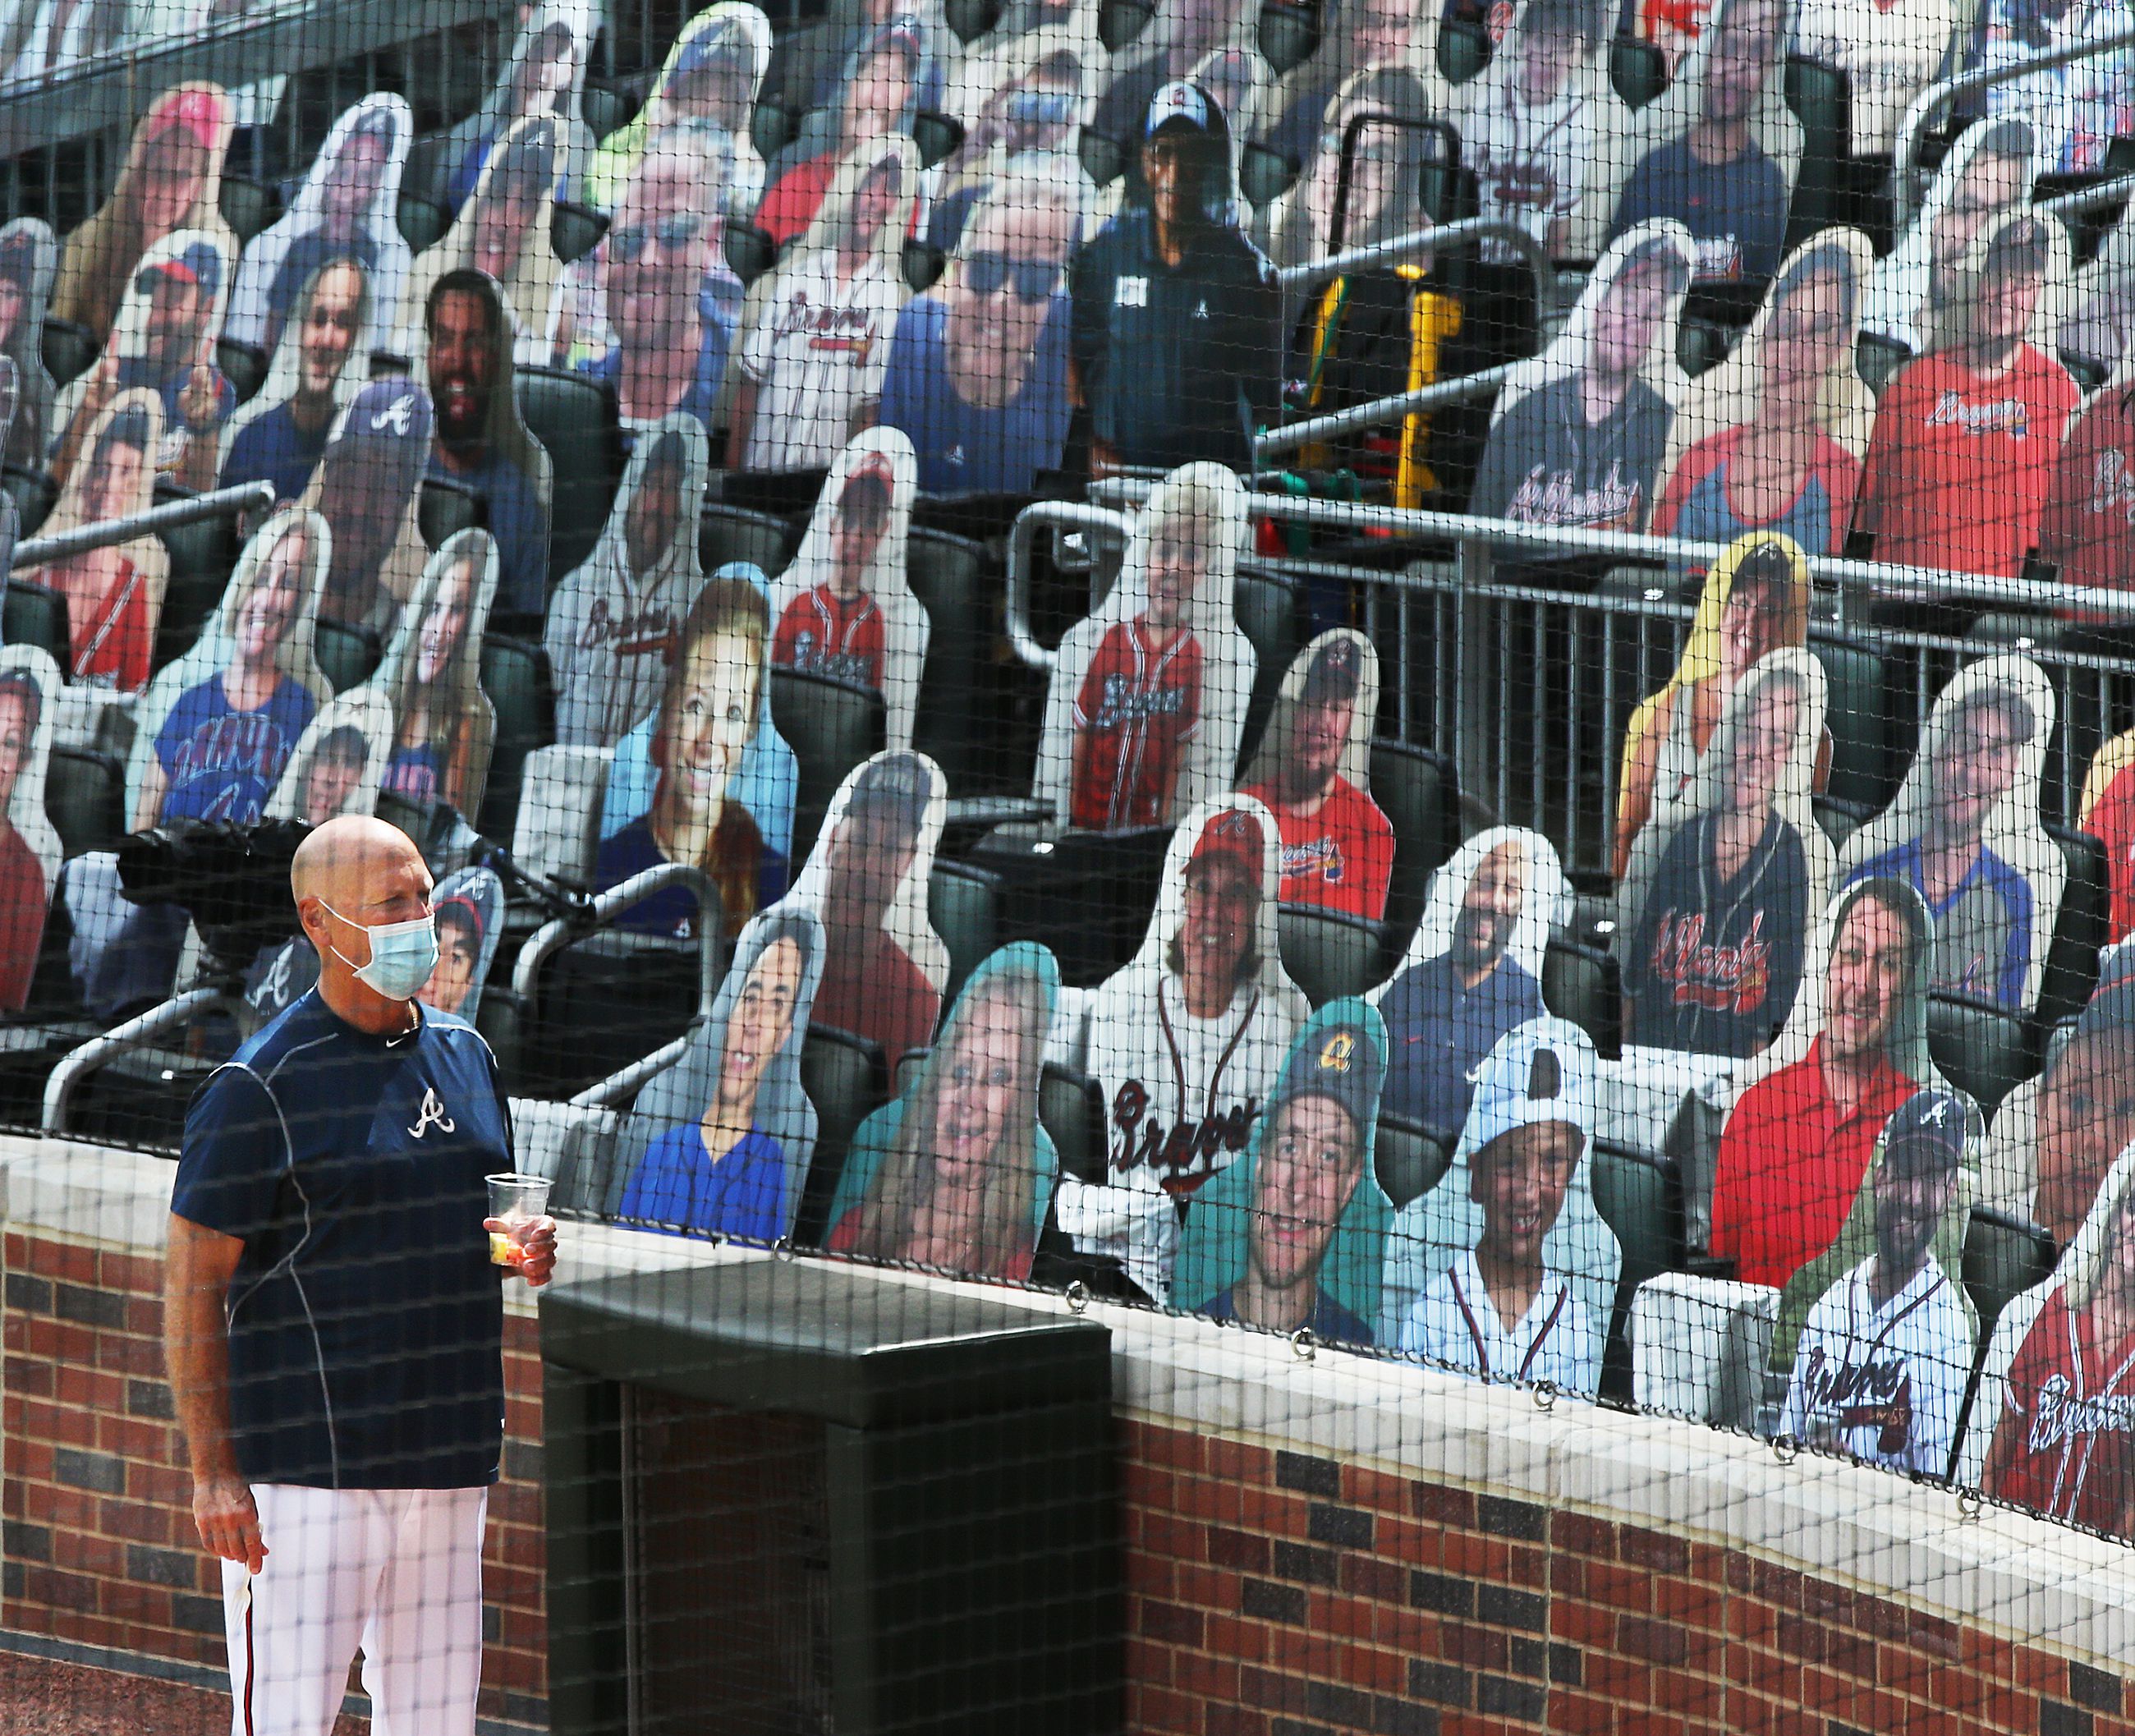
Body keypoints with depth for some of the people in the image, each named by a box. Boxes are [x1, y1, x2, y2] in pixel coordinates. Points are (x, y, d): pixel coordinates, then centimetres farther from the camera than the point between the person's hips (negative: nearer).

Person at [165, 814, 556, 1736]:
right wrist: (212, 1472, -16)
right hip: (304, 1474, -7)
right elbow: (193, 1285, -9)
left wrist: (520, 1245, 3)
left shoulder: (466, 1056, 14)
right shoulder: (260, 1087, -8)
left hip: (447, 1465, 7)